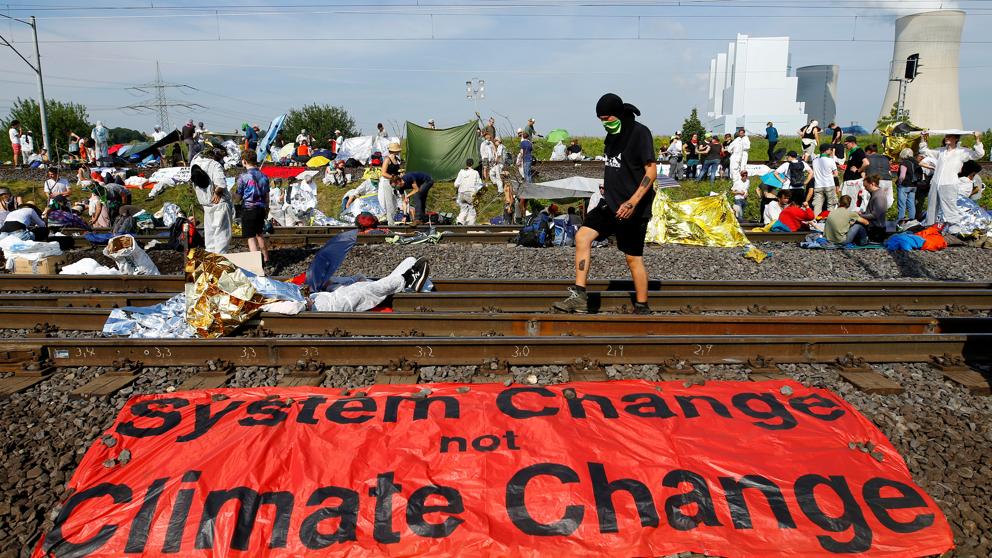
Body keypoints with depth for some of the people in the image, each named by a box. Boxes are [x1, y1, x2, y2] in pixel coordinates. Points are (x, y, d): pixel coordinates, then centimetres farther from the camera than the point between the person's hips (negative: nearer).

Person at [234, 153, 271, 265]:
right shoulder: (264, 176, 2)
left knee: (251, 237, -2)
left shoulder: (243, 177, -13)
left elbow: (238, 196, -6)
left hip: (248, 209, -5)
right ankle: (265, 258, 33)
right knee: (259, 234, 23)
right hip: (261, 208, 6)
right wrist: (266, 209, 22)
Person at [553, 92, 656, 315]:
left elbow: (651, 171, -16)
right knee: (582, 236, -7)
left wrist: (632, 202, -24)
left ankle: (642, 308, 15)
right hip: (610, 203, 8)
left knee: (633, 258, 0)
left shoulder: (639, 132, -11)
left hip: (633, 207, -8)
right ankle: (579, 297, -6)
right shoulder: (612, 135, 13)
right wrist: (608, 185, 13)